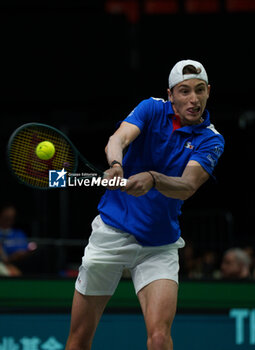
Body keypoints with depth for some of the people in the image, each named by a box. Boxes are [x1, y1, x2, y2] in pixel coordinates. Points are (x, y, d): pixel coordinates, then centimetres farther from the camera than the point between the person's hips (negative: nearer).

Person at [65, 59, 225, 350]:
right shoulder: (153, 110, -3)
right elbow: (119, 138, -23)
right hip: (112, 233, 0)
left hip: (160, 247, 0)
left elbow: (187, 187, -20)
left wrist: (152, 179, -42)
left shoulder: (210, 140, -4)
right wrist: (116, 165, -46)